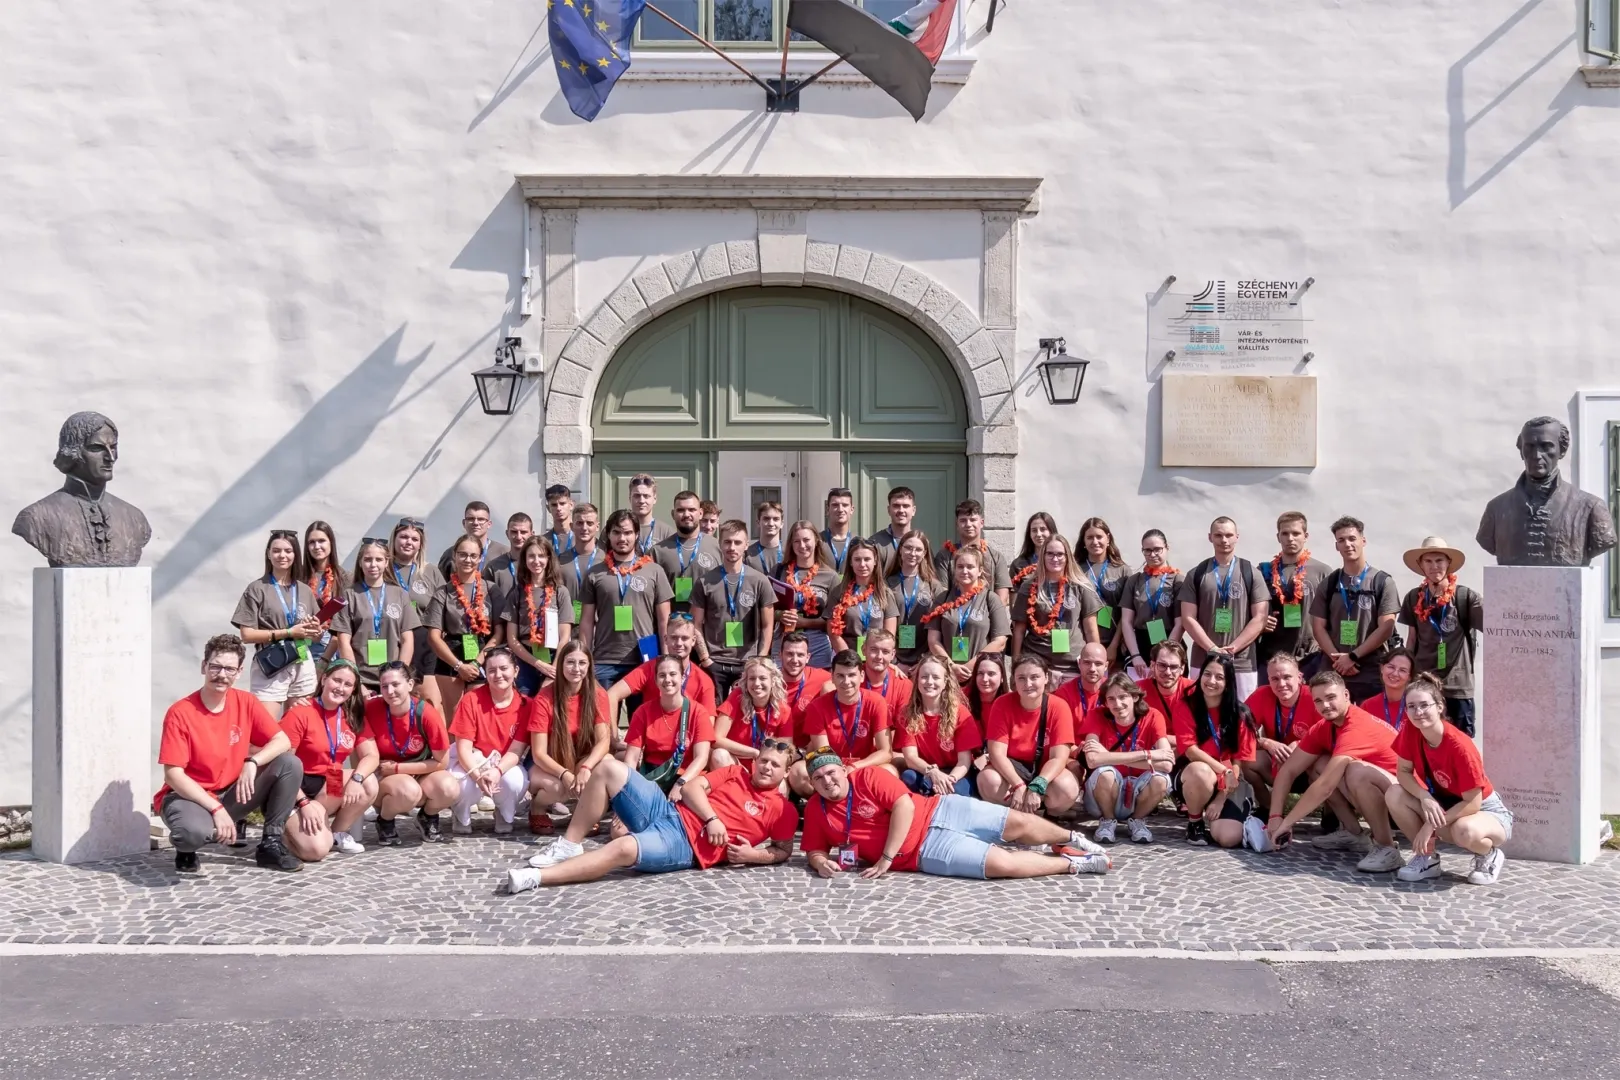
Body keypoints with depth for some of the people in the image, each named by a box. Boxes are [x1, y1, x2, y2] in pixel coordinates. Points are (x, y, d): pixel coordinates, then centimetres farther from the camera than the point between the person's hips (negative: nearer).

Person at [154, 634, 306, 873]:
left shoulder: (246, 703, -4)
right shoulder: (180, 713, -16)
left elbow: (282, 742, -4)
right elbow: (173, 775, -19)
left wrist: (252, 762, -25)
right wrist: (216, 809, -26)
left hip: (232, 794, 5)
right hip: (189, 796, -4)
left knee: (290, 764, -15)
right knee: (195, 831, -40)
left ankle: (271, 844, -4)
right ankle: (185, 849, 2)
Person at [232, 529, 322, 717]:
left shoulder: (305, 591, 12)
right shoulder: (257, 589, -2)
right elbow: (247, 634, -8)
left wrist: (315, 630, -4)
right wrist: (288, 633, -14)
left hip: (303, 666, 5)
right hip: (270, 668, -5)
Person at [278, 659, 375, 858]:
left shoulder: (353, 718, 3)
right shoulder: (299, 713, -14)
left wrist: (356, 777, -26)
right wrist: (304, 803, -22)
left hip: (329, 786, 6)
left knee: (369, 783, -24)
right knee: (316, 849, -28)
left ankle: (338, 834, 0)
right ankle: (288, 830, 7)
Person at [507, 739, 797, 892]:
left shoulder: (782, 809, 6)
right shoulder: (736, 773, 17)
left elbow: (784, 850, 7)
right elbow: (691, 787, 9)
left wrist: (752, 855, -12)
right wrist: (711, 818, -8)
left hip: (686, 845, -6)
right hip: (666, 812, 6)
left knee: (624, 848, -36)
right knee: (610, 768, -11)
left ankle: (536, 877, -34)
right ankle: (569, 845, -3)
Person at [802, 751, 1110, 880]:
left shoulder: (868, 777, -9)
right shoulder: (815, 811, 0)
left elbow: (904, 805, -17)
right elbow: (814, 850, 10)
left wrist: (886, 858, -18)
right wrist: (820, 862, -16)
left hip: (936, 812, 0)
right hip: (925, 850, 0)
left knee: (1018, 823, -5)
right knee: (1003, 864, -15)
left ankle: (1071, 837, 25)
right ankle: (1074, 863, 3)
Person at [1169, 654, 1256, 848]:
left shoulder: (1239, 713, -4)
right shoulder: (1186, 707, -6)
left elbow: (1239, 761, -6)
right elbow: (1190, 750, -14)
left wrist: (1221, 797, -14)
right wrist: (1223, 770, -24)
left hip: (1228, 784, 1)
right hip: (1191, 776, -1)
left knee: (1229, 838, -23)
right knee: (1200, 771, -38)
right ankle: (1195, 822, -9)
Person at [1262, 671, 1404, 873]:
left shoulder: (1357, 728, -27)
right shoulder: (1323, 727, 0)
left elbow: (1325, 785, -33)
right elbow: (1288, 770, 0)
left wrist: (1287, 822, -26)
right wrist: (1275, 816, -11)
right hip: (1373, 795, 9)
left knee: (1356, 771, -35)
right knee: (1316, 764, 0)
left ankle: (1387, 848, -20)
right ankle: (1353, 834, 5)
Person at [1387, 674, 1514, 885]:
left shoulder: (1460, 746, -29)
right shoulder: (1410, 732, -14)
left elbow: (1473, 803, -26)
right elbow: (1403, 772, -8)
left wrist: (1431, 825, -27)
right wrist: (1425, 797, -28)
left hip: (1485, 810, -5)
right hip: (1445, 804, 6)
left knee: (1465, 831, -40)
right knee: (1394, 795, -19)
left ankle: (1489, 856, -2)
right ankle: (1427, 858, -1)